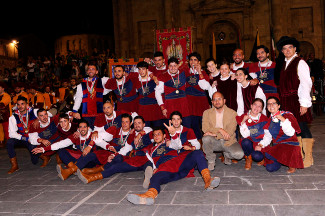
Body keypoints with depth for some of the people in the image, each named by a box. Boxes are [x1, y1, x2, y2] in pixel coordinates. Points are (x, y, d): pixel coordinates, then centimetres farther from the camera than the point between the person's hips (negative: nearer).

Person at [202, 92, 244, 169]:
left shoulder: (232, 113, -1)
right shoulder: (207, 113, 3)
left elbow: (230, 132, -11)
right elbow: (205, 128, -10)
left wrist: (214, 134, -19)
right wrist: (219, 130, -24)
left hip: (228, 142, 0)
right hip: (214, 142, 0)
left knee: (239, 154, -27)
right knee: (206, 138, -33)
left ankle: (227, 154, 12)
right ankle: (211, 160, -6)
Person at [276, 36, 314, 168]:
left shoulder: (300, 63, -5)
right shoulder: (285, 64, 17)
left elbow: (305, 84, -11)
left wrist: (304, 103, -17)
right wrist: (283, 101, 10)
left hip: (297, 101, -7)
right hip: (287, 102, 7)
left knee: (302, 127, -5)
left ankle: (308, 158, 5)